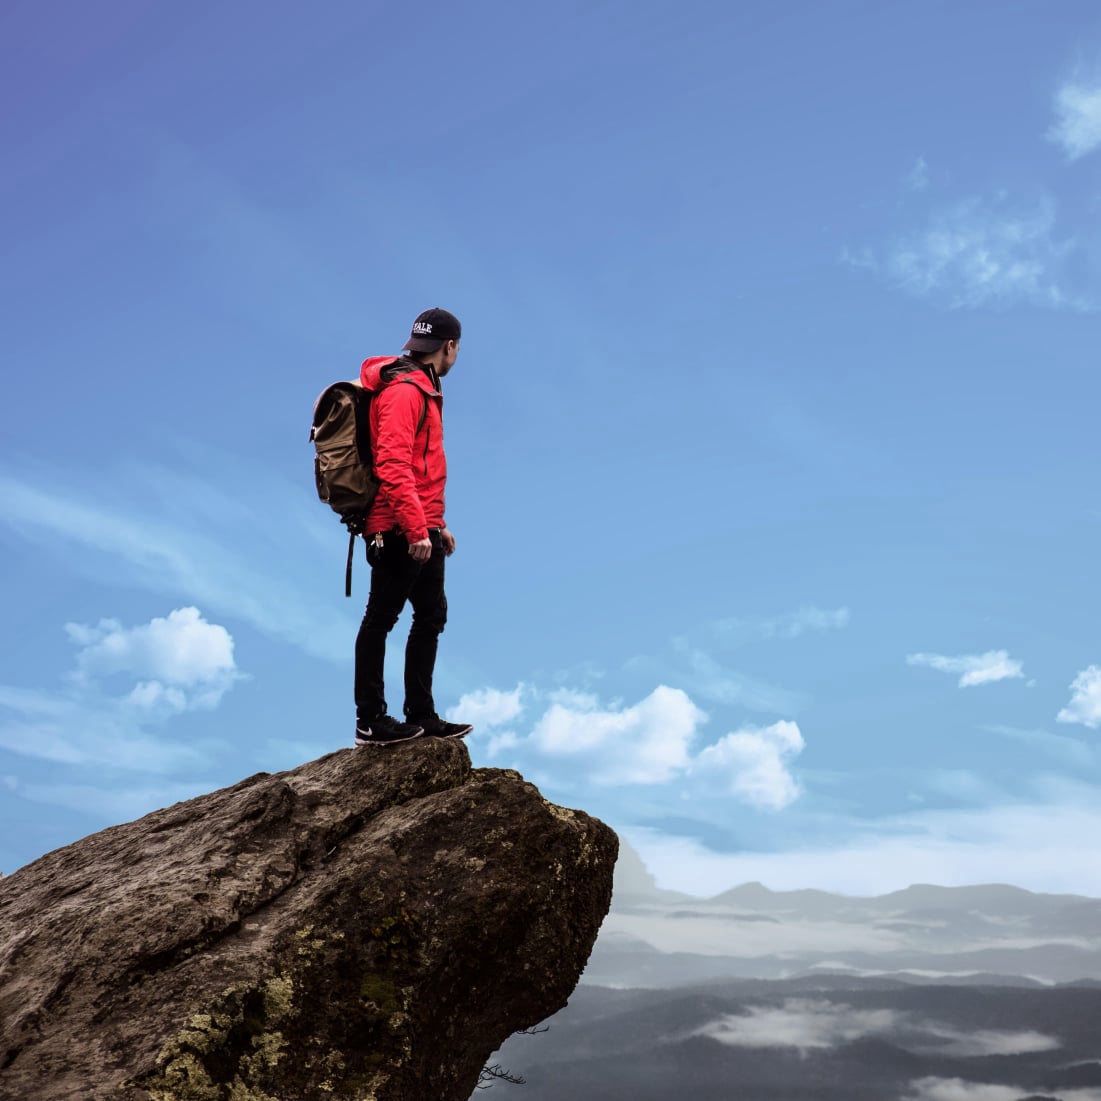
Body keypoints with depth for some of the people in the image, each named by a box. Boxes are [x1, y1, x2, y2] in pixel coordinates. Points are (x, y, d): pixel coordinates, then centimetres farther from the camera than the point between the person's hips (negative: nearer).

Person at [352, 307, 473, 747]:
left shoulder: (422, 390, 21)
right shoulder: (403, 391, -12)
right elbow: (393, 466, -23)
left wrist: (436, 524, 24)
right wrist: (416, 528, -27)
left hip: (422, 531, 11)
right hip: (399, 532, -11)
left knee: (431, 616, 13)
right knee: (380, 618, -4)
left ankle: (422, 717, 20)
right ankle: (370, 721, 3)